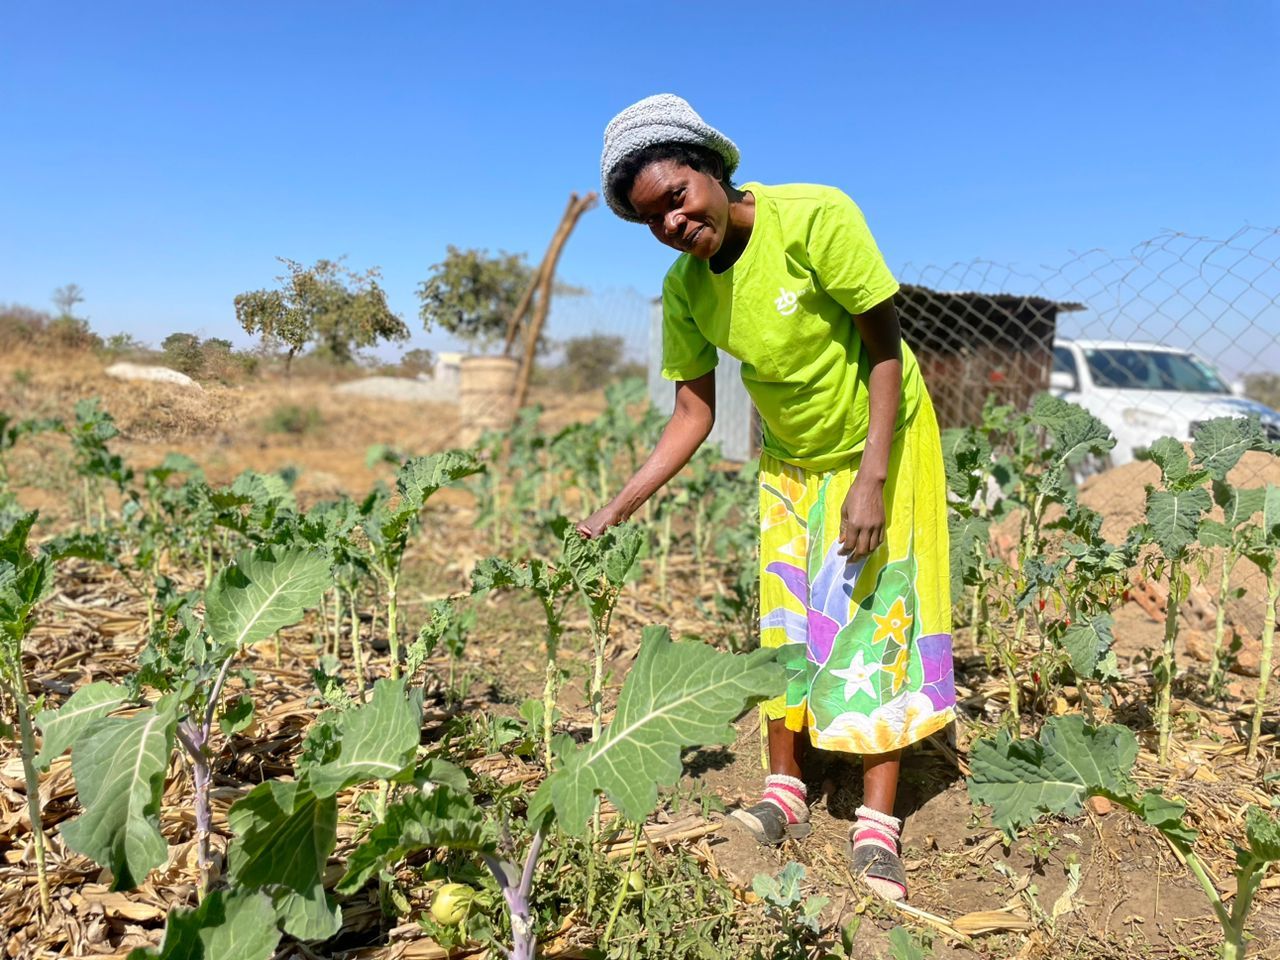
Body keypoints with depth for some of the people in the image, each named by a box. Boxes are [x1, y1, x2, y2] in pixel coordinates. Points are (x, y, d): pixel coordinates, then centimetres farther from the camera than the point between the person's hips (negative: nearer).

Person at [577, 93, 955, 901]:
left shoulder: (816, 218, -28)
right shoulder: (685, 288, -13)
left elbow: (885, 348, -22)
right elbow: (694, 413, -9)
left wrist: (872, 480, -27)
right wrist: (617, 511, -15)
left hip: (881, 441, -4)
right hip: (791, 460, 5)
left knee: (876, 622, -5)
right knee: (787, 627, 8)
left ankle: (876, 832, 4)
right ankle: (785, 795, 22)